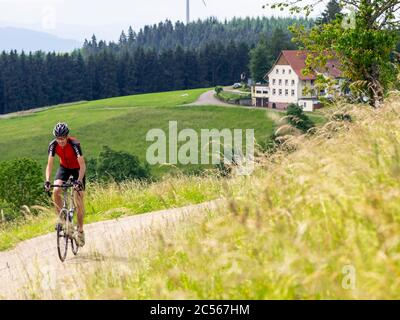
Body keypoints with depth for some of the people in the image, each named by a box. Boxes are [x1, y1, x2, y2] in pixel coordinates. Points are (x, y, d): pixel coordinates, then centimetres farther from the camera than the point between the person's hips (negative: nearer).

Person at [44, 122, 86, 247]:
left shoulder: (74, 144, -33)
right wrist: (47, 181, -38)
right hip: (64, 167, 3)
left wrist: (79, 181, -48)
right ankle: (61, 218, -6)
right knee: (56, 191, -23)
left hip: (77, 169, -3)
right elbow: (50, 164, -24)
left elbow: (82, 165, -36)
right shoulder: (53, 145, -23)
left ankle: (80, 231, 3)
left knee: (79, 201, -9)